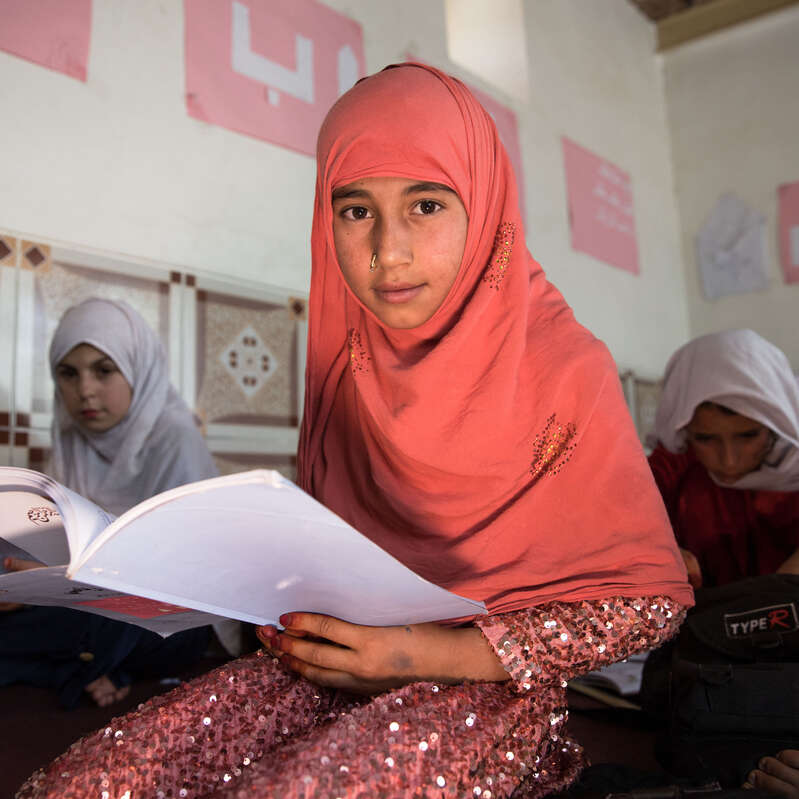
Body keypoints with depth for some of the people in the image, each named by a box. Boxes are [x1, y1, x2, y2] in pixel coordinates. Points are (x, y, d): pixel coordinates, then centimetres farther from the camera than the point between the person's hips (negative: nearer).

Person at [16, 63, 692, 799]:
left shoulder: (563, 370, -11)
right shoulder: (346, 360, 4)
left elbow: (653, 596, -8)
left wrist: (446, 653, -17)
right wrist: (289, 609, -5)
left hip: (492, 681, -4)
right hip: (343, 658, 4)